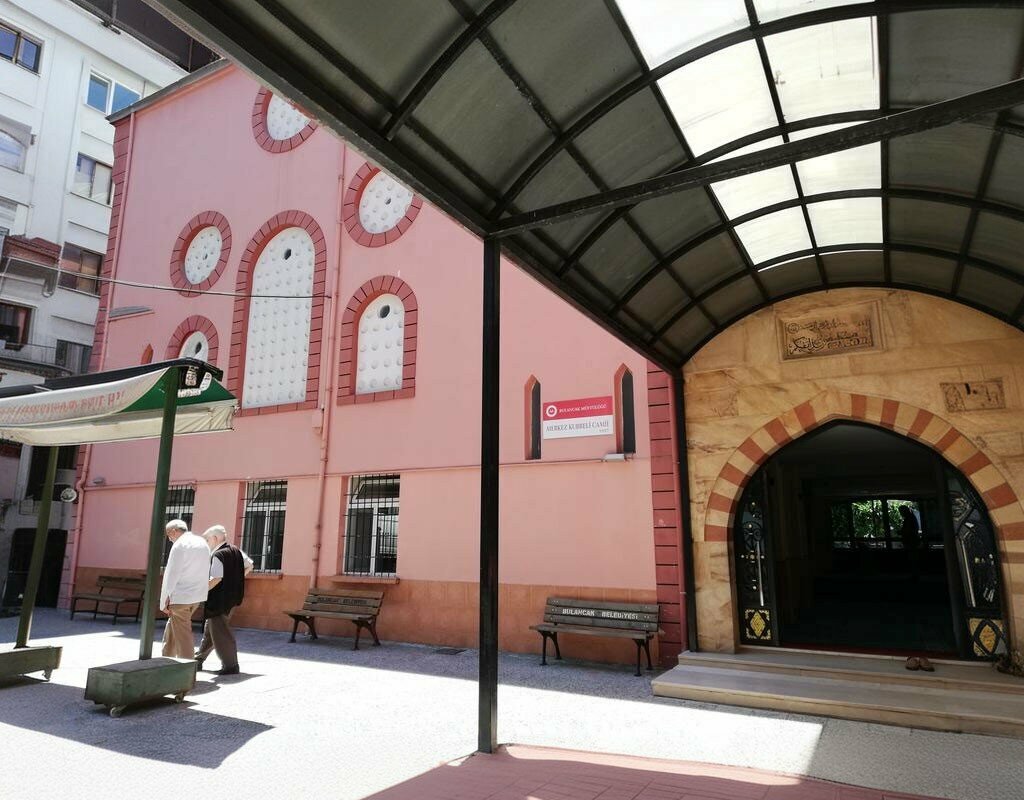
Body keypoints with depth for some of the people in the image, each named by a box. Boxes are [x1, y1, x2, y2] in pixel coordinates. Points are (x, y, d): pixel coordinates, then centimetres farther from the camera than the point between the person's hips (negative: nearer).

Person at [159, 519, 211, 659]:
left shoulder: (179, 545, -12)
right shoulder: (203, 543, 11)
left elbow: (171, 574, -14)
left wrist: (164, 601, -9)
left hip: (180, 597, -8)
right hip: (197, 596, 8)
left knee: (182, 634, 0)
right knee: (172, 628, 22)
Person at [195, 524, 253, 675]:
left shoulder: (218, 555, -19)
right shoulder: (236, 551, 7)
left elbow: (216, 579, -26)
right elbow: (249, 566, 16)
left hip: (219, 599, -9)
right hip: (233, 597, 9)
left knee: (220, 632, 1)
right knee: (210, 629, 22)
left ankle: (230, 665, 6)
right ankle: (199, 658, 35)